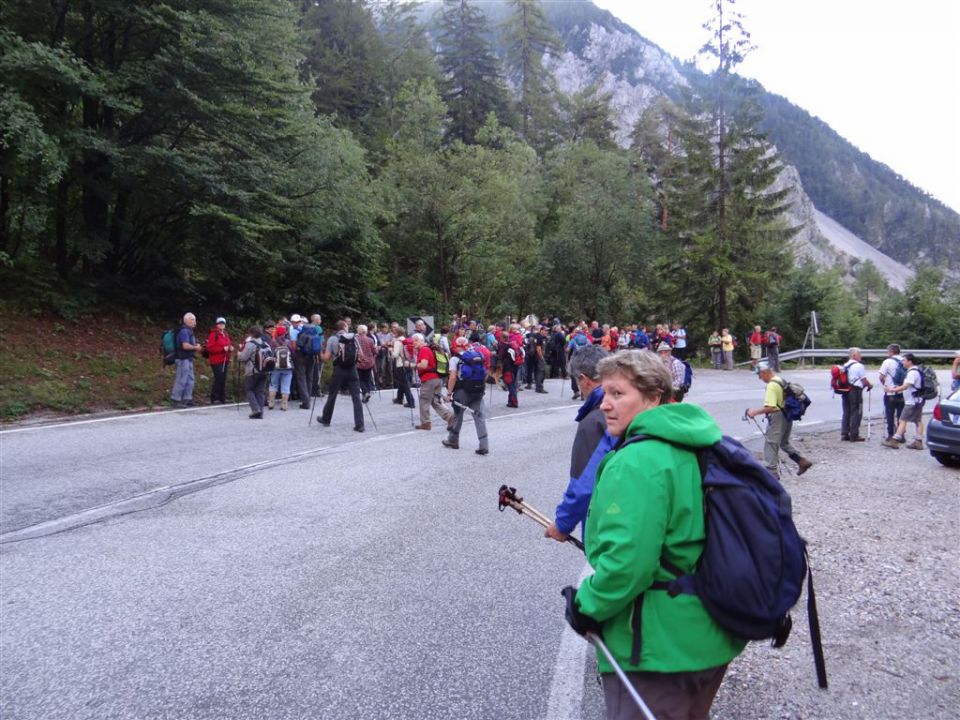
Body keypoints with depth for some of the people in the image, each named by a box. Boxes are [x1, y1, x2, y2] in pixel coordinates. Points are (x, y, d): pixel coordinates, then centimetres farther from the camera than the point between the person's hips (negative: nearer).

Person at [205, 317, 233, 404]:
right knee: (218, 379, -11)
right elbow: (210, 348, -15)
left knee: (223, 379, 9)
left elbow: (229, 344, 28)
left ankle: (222, 398, 15)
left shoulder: (226, 335, 16)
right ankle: (214, 399, -3)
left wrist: (231, 348, 4)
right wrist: (223, 348, -21)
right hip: (216, 361, -7)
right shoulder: (213, 335, -7)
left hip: (225, 360, 7)